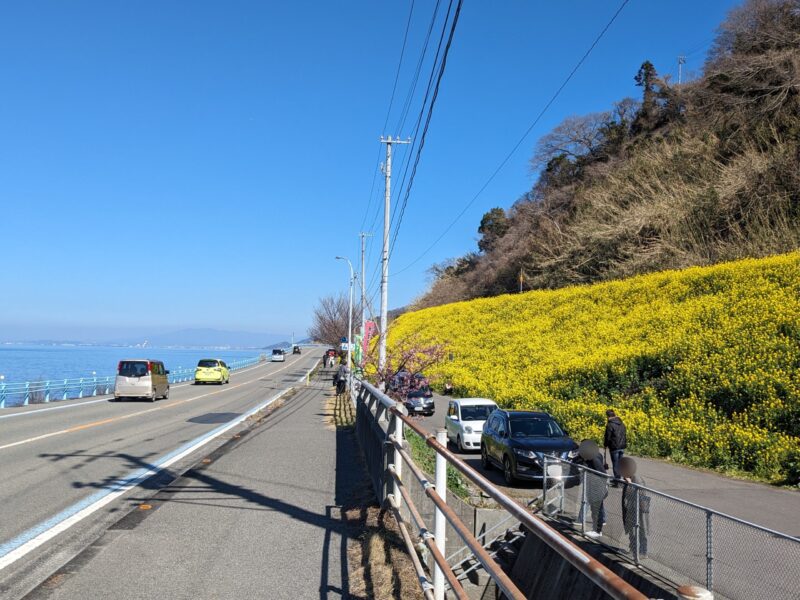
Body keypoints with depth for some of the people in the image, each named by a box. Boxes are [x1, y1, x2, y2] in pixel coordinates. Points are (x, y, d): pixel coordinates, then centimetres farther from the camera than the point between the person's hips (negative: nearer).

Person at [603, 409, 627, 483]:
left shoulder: (610, 425, -15)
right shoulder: (622, 424, 9)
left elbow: (607, 437, -12)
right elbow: (625, 435, 14)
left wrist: (605, 445, 5)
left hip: (614, 447, -7)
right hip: (622, 447, 7)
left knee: (615, 464, 0)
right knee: (620, 463, 16)